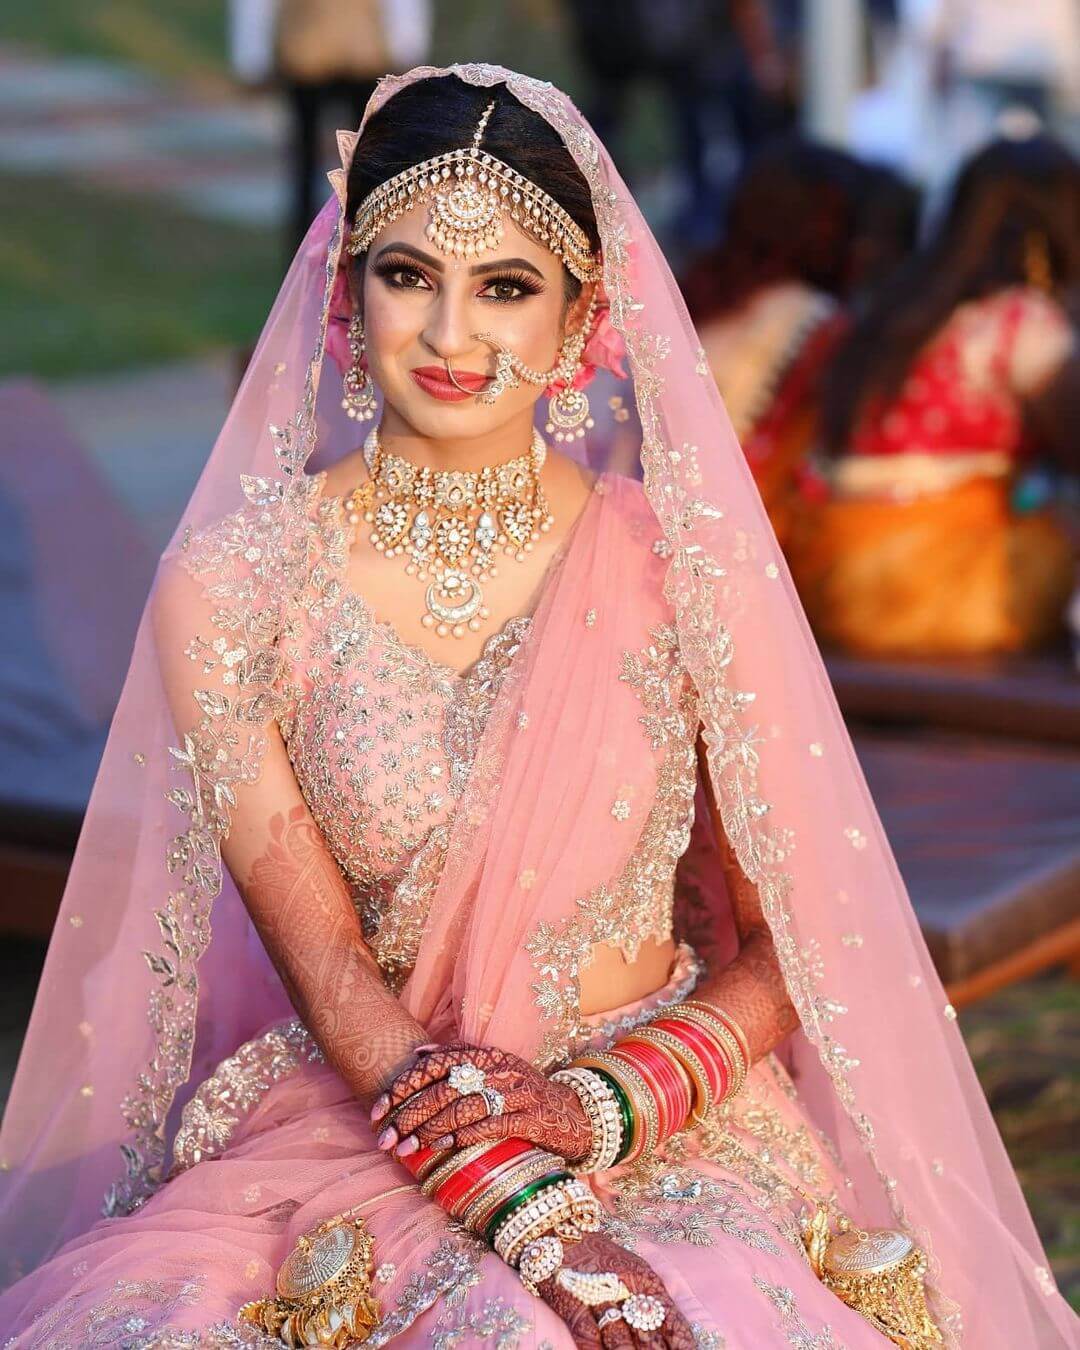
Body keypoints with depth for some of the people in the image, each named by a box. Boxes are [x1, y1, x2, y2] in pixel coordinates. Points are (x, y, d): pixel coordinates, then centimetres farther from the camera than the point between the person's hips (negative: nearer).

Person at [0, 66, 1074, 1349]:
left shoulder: (682, 572, -2)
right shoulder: (232, 589, -3)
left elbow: (787, 947, 4)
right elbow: (324, 969, -7)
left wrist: (598, 1102, -14)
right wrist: (540, 1229, -19)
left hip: (666, 1134, 0)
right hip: (350, 1135, 1)